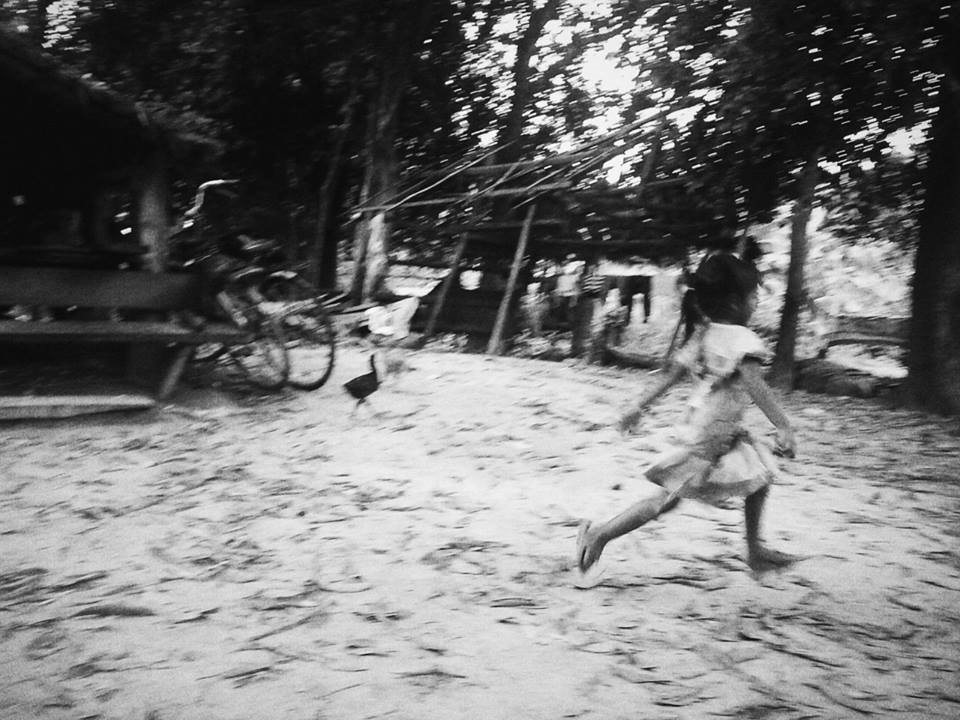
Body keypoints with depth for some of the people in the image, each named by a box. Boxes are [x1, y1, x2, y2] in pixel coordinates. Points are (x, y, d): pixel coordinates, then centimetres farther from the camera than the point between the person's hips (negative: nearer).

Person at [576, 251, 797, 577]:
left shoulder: (702, 334, 7)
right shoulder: (743, 339, -18)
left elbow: (671, 374, 8)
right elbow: (755, 386, -29)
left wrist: (639, 406, 10)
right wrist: (784, 426, -30)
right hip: (711, 437, -9)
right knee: (667, 496, -1)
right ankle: (600, 534, 2)